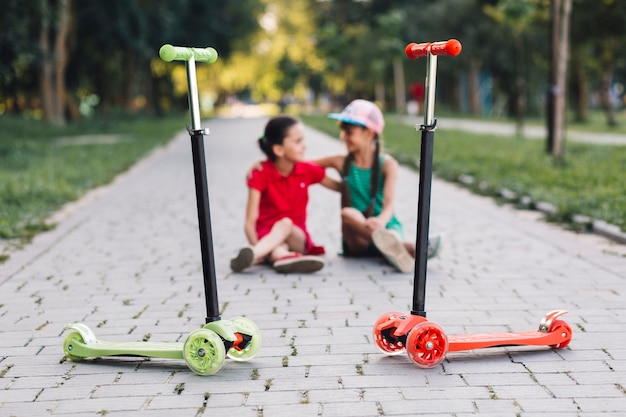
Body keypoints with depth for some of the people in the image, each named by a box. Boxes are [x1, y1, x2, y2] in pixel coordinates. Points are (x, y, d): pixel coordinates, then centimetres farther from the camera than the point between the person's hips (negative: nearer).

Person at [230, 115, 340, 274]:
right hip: (267, 236, -2)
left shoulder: (308, 170, 1)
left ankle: (251, 256, -54)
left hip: (297, 237, 2)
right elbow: (250, 221, -16)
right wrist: (256, 246, -30)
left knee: (285, 223, -33)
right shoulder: (261, 174, -10)